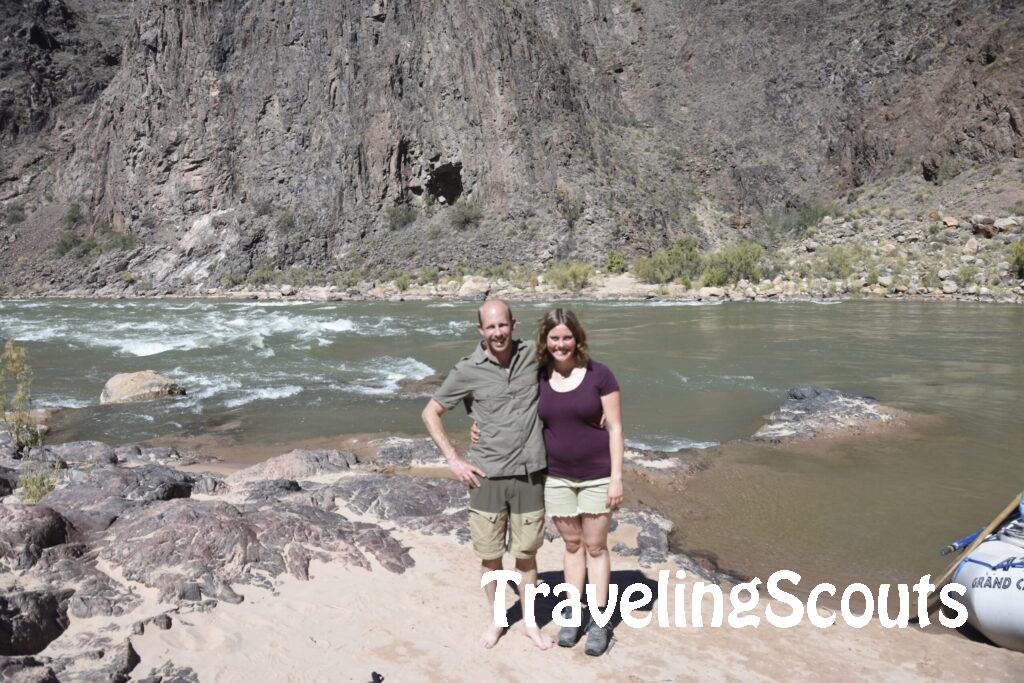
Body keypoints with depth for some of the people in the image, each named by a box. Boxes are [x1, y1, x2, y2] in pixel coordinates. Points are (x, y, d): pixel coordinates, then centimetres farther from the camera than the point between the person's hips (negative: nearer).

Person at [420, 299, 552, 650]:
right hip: (487, 475, -1)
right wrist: (453, 459, -5)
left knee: (527, 553, 13)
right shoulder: (467, 371, -7)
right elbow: (430, 413, 1)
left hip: (529, 473, 1)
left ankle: (530, 621, 32)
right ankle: (494, 619, 33)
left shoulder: (533, 355, -2)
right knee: (490, 555, 11)